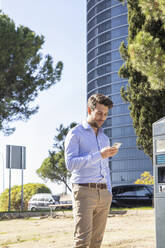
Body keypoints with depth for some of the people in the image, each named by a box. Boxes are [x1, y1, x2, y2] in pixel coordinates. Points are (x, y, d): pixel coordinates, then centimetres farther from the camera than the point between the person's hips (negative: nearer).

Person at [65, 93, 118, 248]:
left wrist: (109, 193, 13)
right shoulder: (75, 134, -1)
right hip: (84, 191, -6)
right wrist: (99, 155, -22)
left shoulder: (104, 138, 20)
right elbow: (70, 164, -15)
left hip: (103, 194, 6)